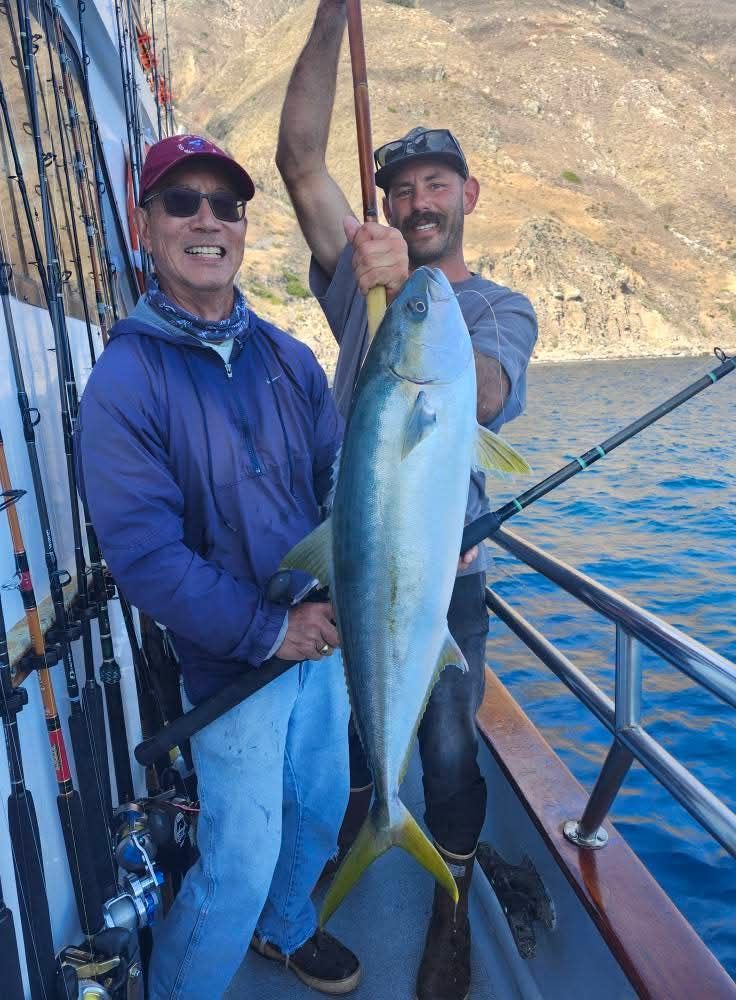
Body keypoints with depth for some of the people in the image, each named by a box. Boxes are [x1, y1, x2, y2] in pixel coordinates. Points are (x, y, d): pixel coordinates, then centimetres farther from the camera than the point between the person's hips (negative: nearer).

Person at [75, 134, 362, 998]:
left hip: (325, 635, 6)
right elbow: (144, 554, -19)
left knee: (320, 810, 23)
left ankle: (285, 927, 53)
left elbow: (343, 478, 1)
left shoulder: (288, 358, 2)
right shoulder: (123, 383, -14)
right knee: (239, 865, 5)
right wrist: (268, 629, -20)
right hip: (229, 662, -6)